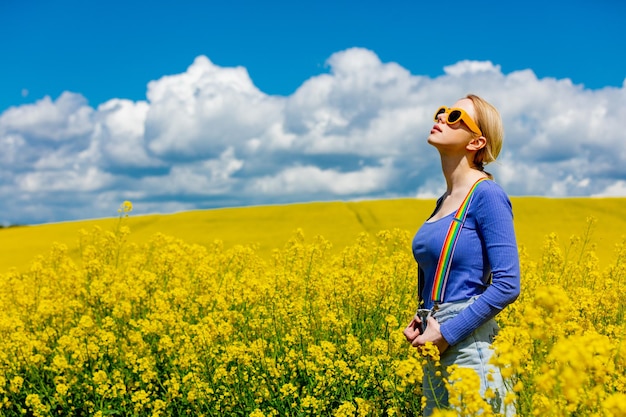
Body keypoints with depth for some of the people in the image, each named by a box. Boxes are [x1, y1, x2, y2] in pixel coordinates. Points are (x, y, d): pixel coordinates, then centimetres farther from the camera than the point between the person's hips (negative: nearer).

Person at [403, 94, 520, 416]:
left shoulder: (486, 194, -12)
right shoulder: (445, 201, 11)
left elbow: (507, 285, -17)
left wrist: (447, 333, -17)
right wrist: (420, 321, 4)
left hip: (468, 344, -8)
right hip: (437, 349, 8)